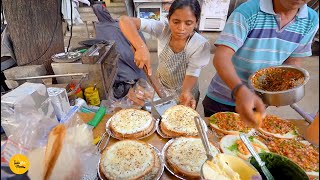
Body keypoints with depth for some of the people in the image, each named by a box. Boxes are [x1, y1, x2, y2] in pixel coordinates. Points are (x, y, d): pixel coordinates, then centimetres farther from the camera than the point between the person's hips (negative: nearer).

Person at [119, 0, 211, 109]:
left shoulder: (201, 45, -25)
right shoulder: (163, 28, -23)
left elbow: (192, 74, -23)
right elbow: (125, 21, -30)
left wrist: (186, 92, -45)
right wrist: (141, 47, -47)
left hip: (185, 90, -1)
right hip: (160, 88, 2)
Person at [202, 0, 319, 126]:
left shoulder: (311, 20, -3)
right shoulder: (248, 11, -21)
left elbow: (293, 60, 6)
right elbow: (221, 57, -31)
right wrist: (240, 91, -47)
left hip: (257, 101, 4)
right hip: (221, 100, -3)